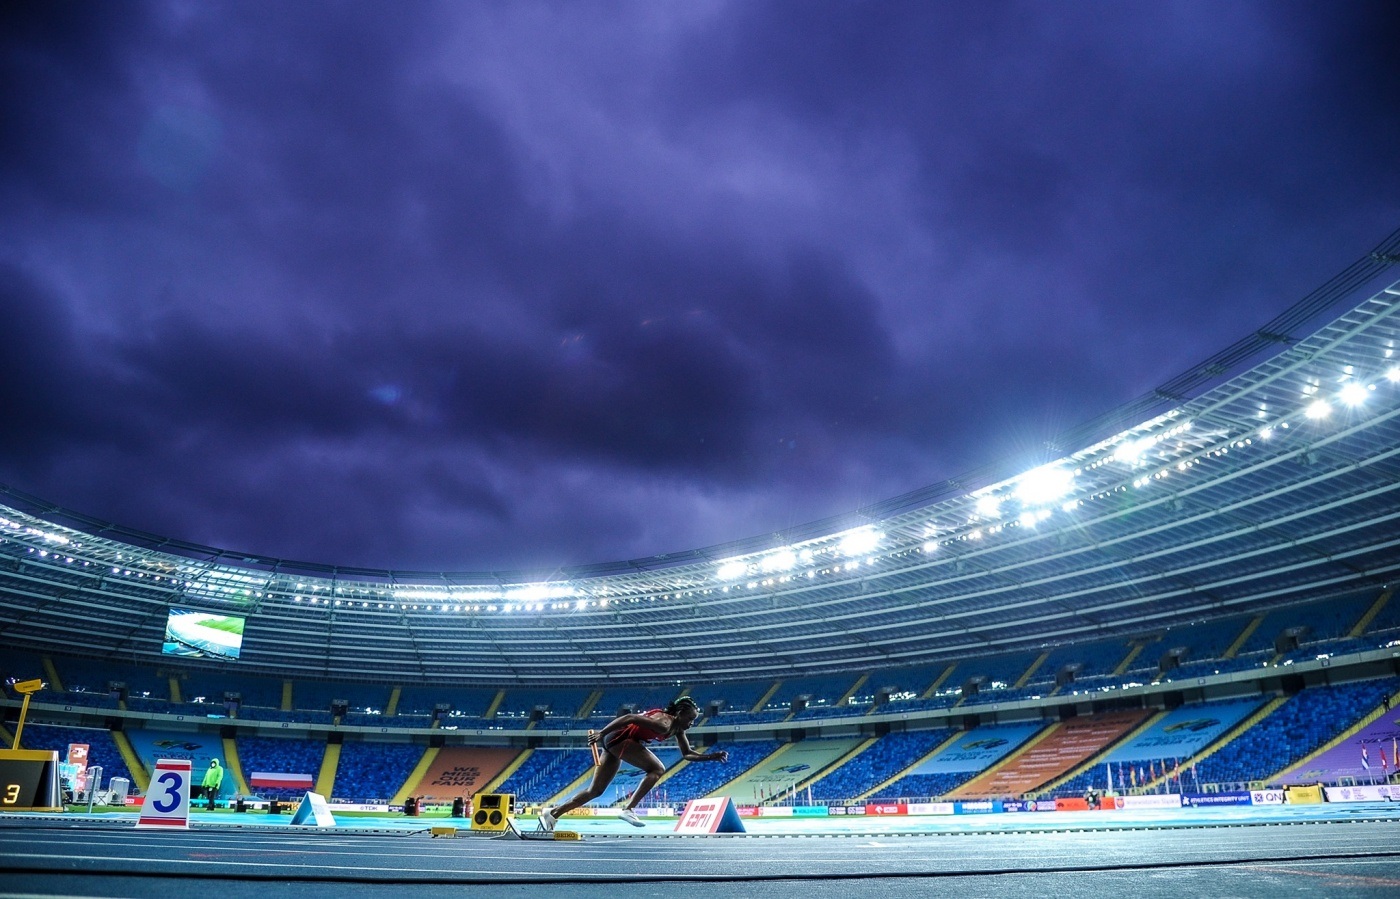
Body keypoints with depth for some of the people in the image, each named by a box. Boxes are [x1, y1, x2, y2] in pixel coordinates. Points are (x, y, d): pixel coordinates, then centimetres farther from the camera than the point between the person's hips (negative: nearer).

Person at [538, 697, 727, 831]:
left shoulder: (677, 729, 5)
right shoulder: (664, 724, -23)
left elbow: (688, 754, 15)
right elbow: (630, 718, -28)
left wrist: (711, 756, 2)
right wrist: (601, 733, -28)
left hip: (614, 743, 10)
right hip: (618, 738, -10)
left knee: (595, 791, 13)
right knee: (657, 769, -15)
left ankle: (552, 813, 17)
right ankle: (629, 809, -16)